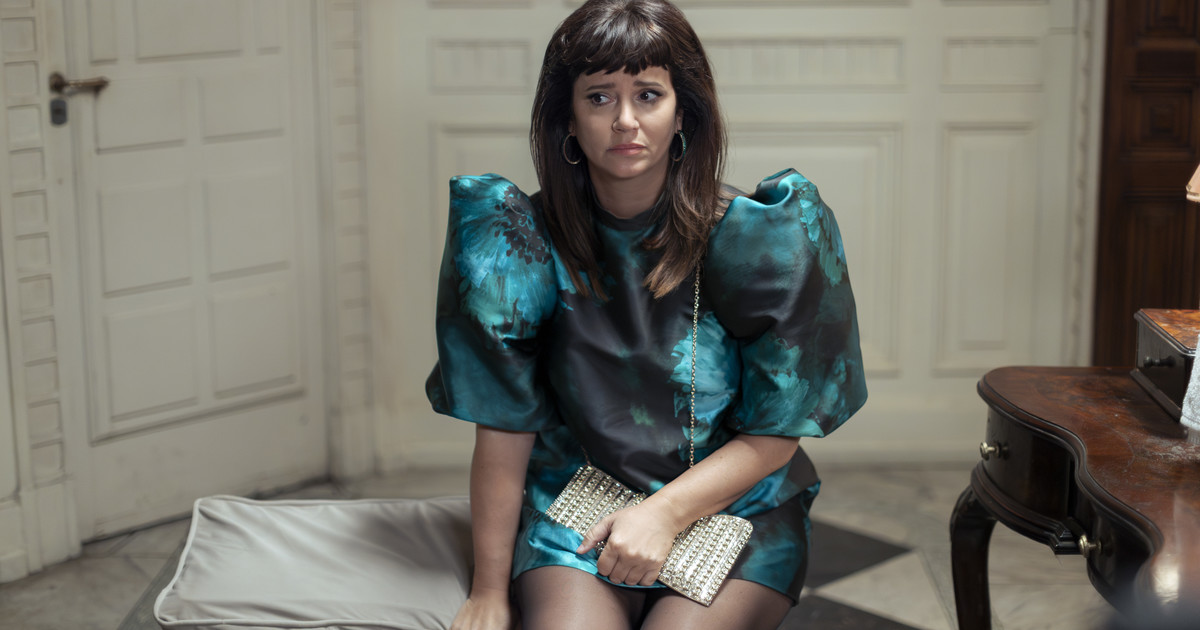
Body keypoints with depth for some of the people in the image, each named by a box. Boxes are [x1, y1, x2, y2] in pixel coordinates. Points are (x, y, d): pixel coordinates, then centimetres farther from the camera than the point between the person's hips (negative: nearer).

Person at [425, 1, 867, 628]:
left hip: (734, 504, 0)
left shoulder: (759, 236, -9)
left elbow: (776, 434, -5)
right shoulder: (529, 239, -6)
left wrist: (666, 511, -17)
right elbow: (504, 428, -6)